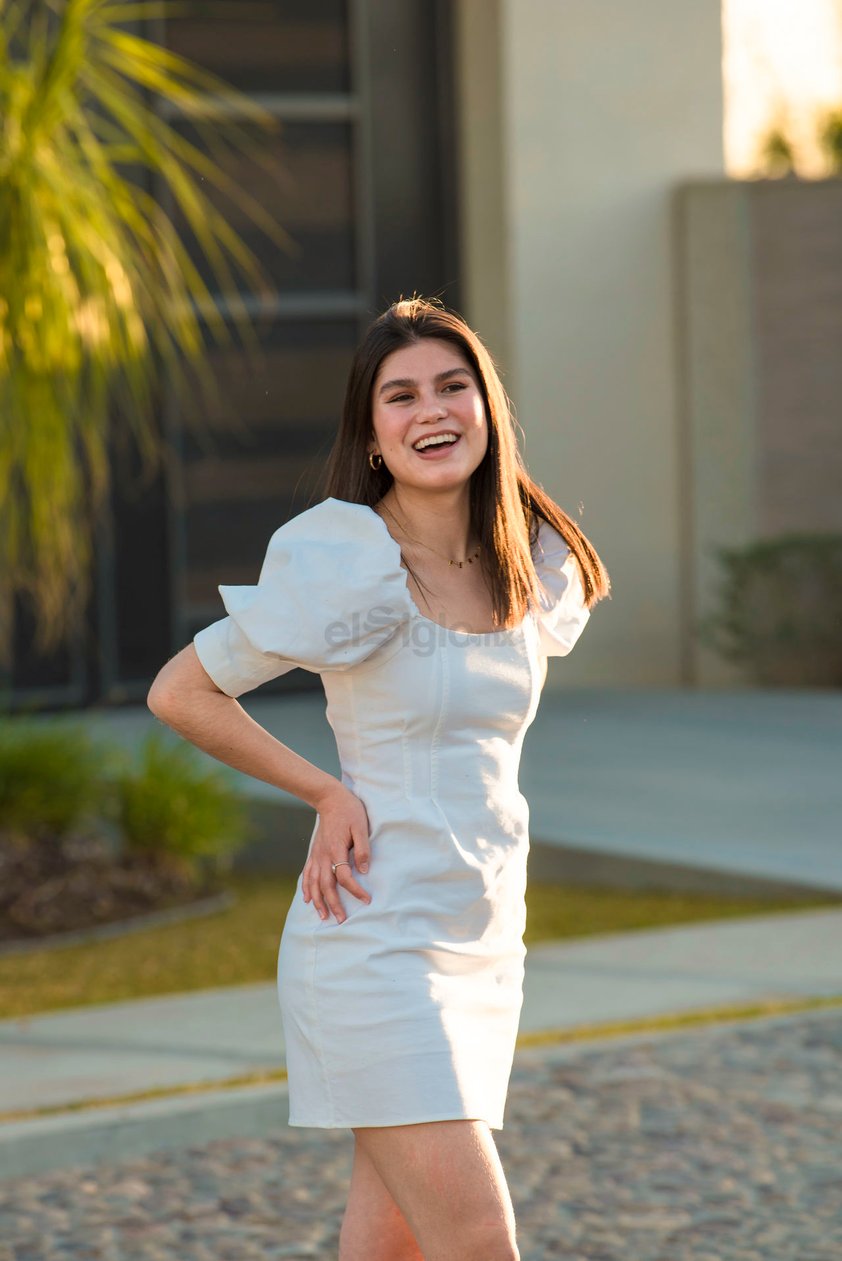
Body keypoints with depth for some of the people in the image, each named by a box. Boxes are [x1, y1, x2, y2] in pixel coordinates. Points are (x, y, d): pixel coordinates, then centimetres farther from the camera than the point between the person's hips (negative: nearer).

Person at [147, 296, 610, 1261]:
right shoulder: (345, 561, -13)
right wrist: (329, 791, -6)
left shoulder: (536, 566, 6)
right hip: (377, 941, -6)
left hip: (483, 950, 6)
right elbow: (179, 693, -6)